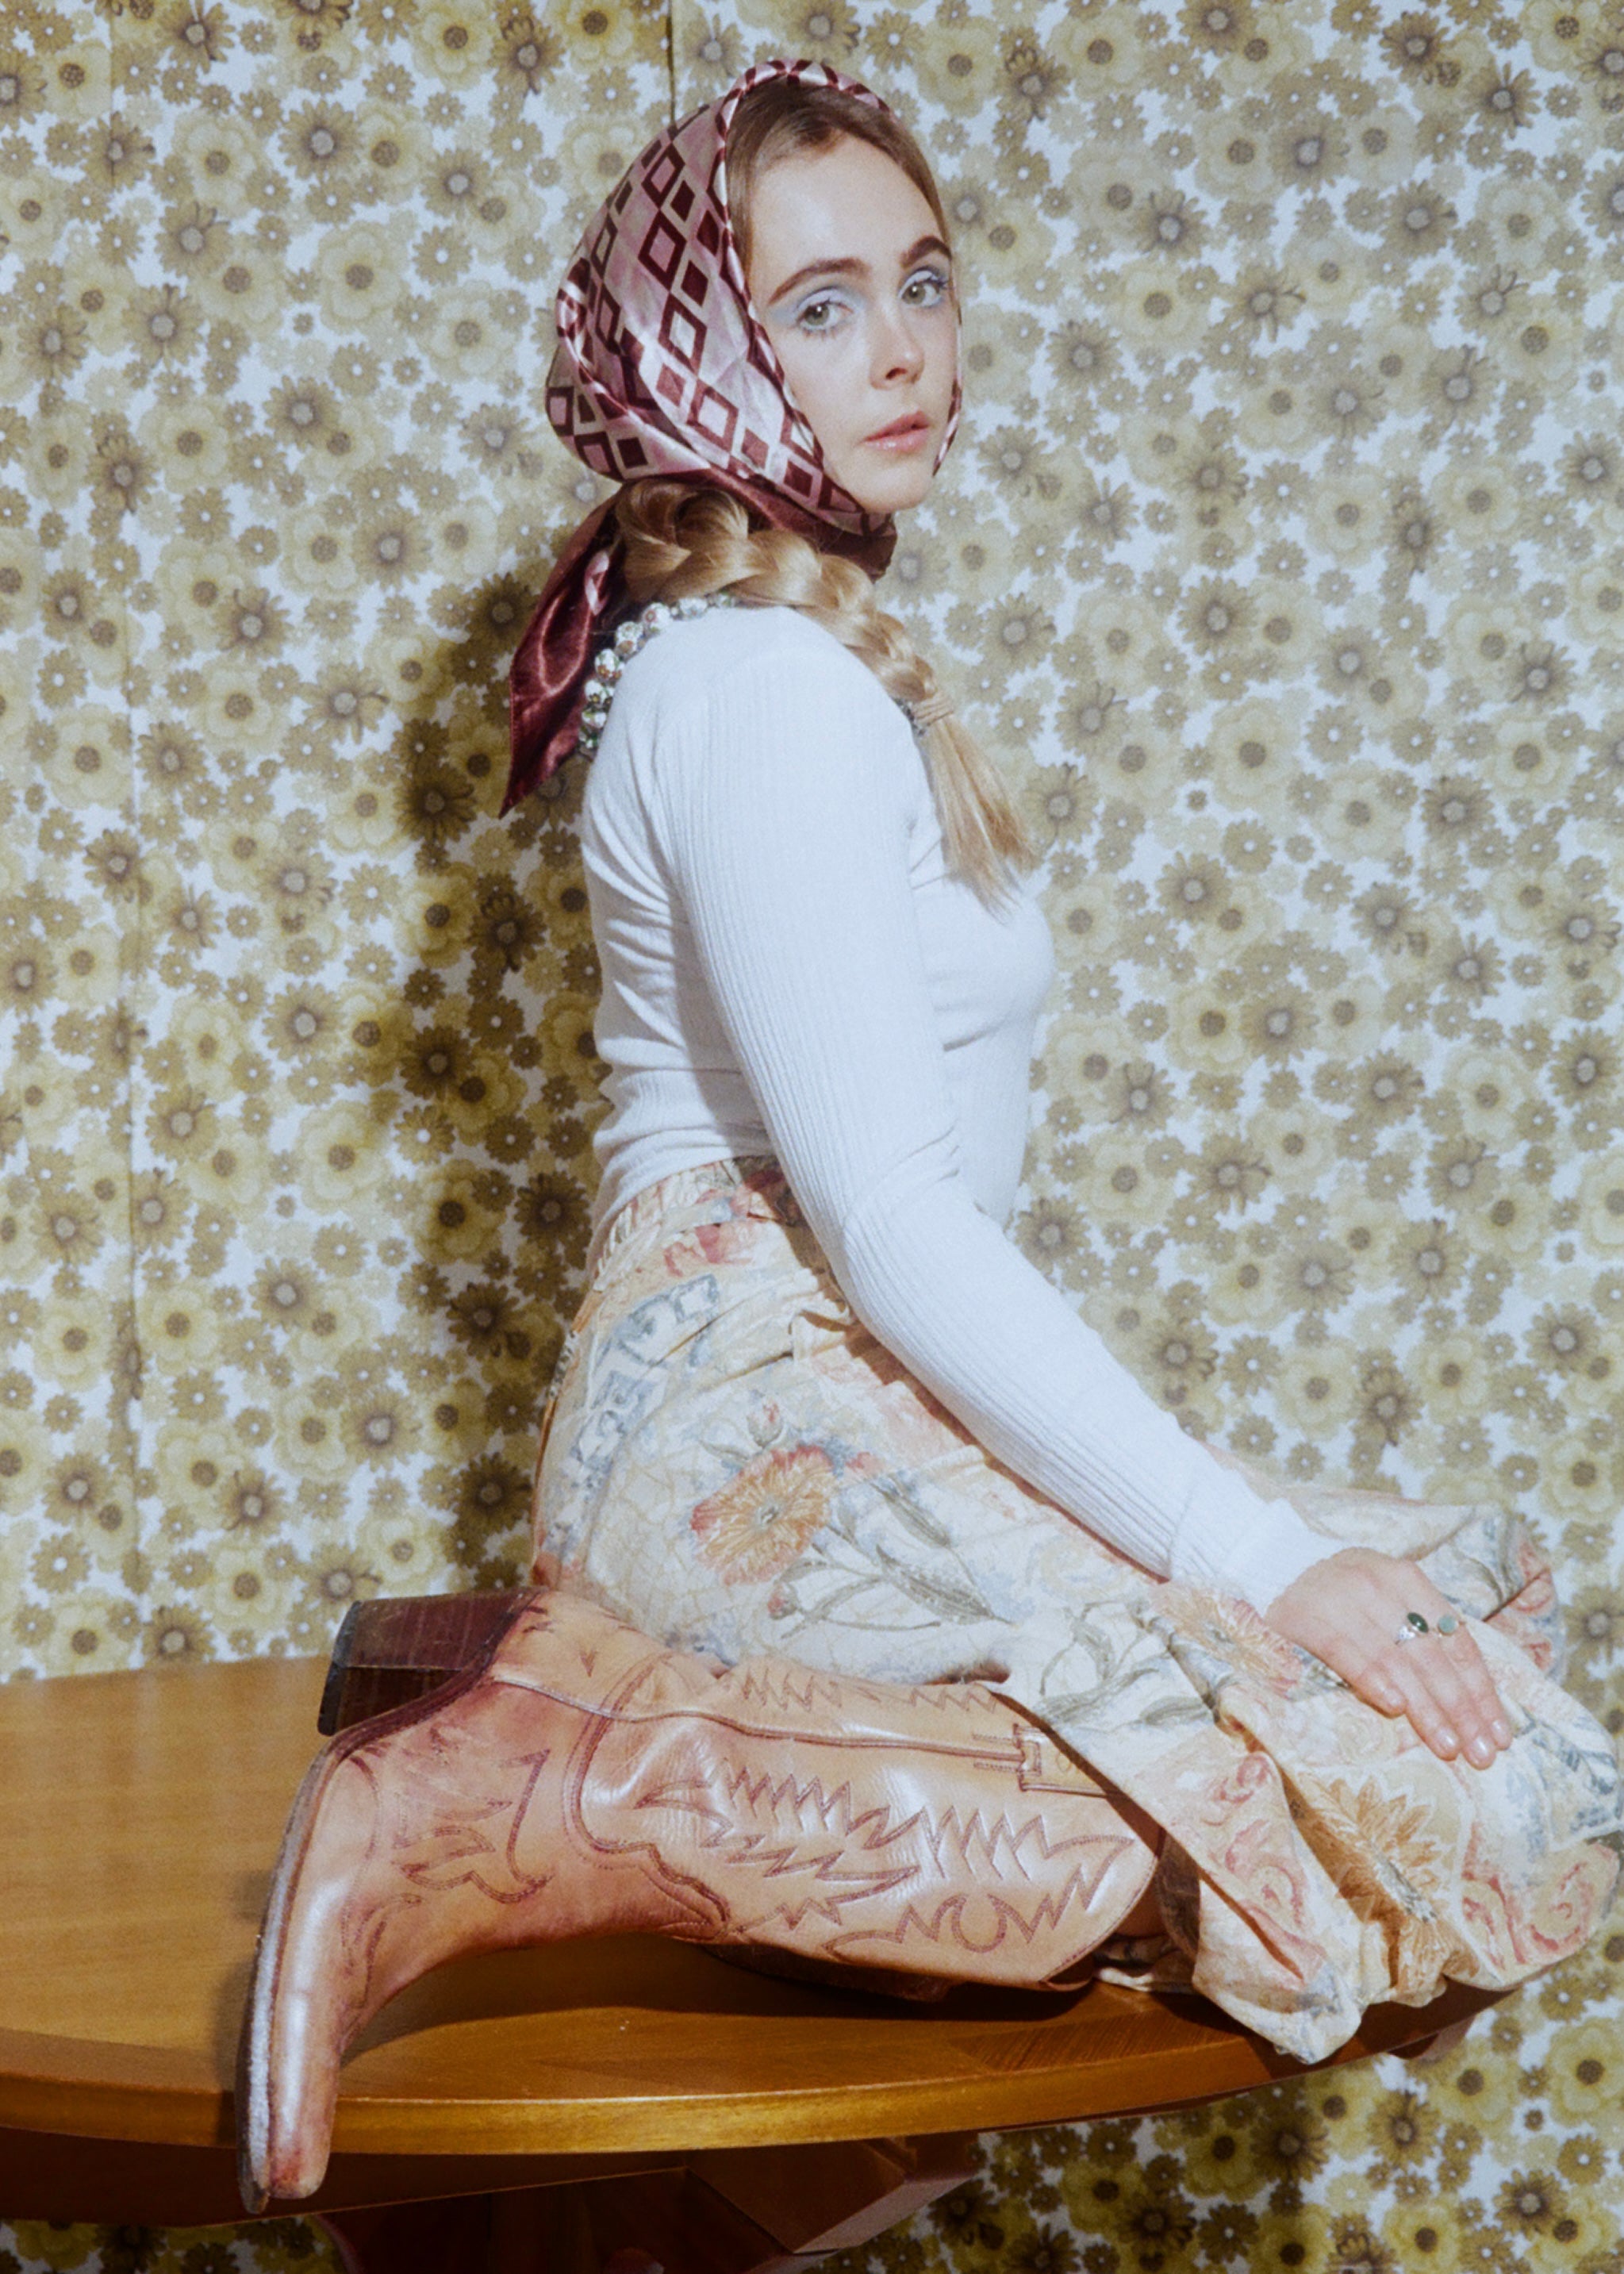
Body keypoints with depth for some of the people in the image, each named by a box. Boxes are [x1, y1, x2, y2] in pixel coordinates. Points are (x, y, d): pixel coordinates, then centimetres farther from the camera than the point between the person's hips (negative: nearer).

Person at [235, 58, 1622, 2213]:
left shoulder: (825, 657, 19)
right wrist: (1256, 1550, -20)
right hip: (763, 1429, -10)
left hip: (808, 1411, 10)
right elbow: (883, 1215, -21)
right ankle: (528, 1824, -20)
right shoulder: (770, 688, -13)